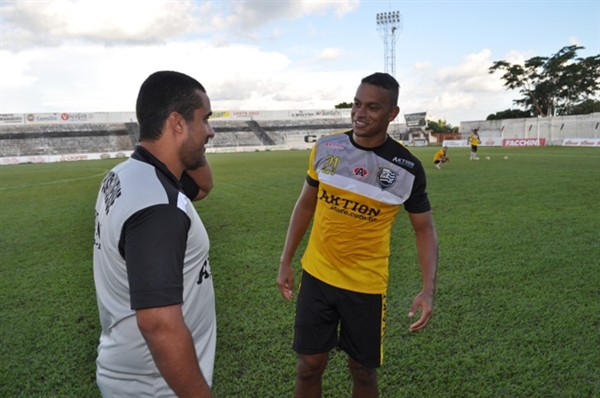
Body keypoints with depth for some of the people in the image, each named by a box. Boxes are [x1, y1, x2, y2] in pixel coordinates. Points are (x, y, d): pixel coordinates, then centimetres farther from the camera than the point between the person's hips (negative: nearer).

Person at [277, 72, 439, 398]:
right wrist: (285, 261, 6)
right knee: (309, 366, 11)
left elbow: (424, 228, -2)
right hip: (316, 276, 2)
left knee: (362, 370, 14)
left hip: (366, 286, -2)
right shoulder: (325, 148, -5)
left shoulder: (406, 168, -11)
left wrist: (428, 289, -14)